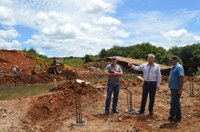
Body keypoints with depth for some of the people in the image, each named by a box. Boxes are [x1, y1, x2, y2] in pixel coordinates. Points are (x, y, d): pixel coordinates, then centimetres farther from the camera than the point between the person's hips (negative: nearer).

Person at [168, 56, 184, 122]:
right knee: (176, 103, 15)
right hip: (173, 88, 10)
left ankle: (172, 117, 9)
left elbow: (181, 78, -20)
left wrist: (180, 89, -22)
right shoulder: (173, 67, 13)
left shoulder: (179, 67, -15)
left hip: (176, 89, -10)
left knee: (174, 103, -2)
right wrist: (171, 86, 18)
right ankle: (178, 117, 25)